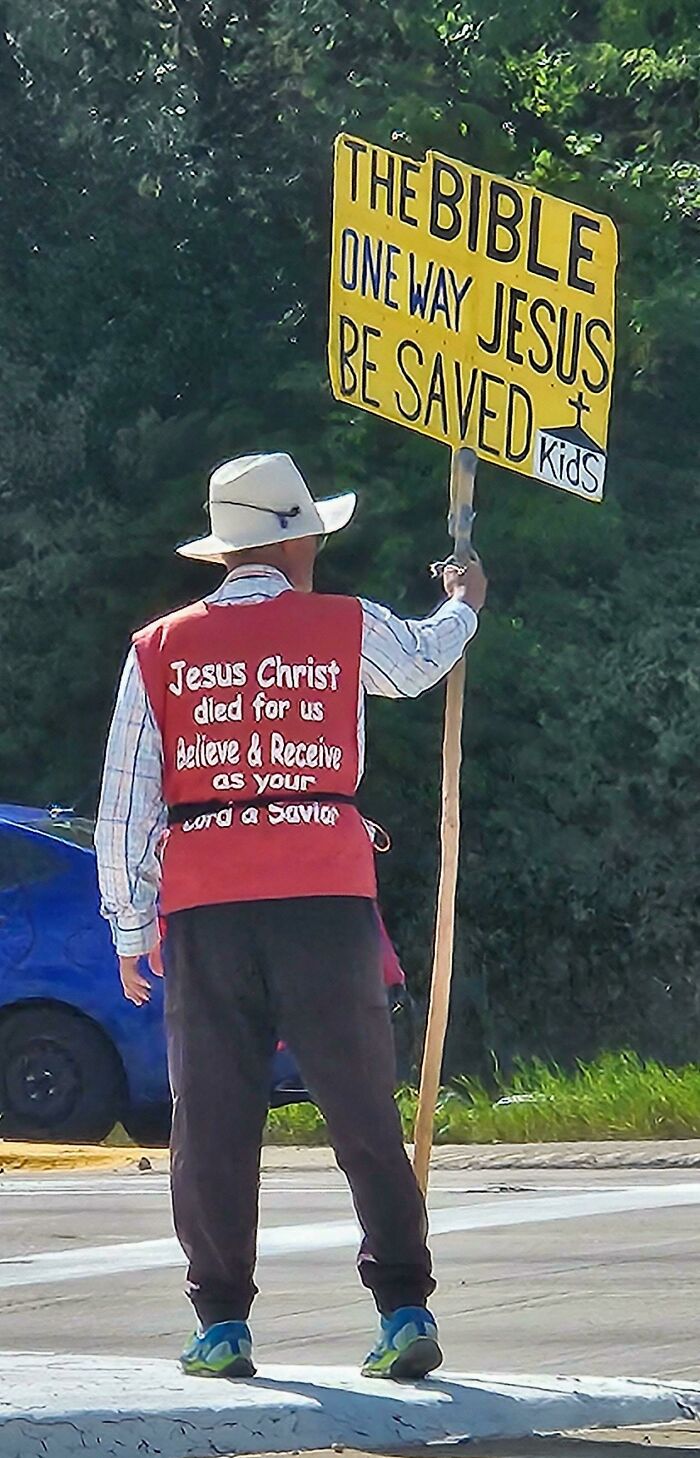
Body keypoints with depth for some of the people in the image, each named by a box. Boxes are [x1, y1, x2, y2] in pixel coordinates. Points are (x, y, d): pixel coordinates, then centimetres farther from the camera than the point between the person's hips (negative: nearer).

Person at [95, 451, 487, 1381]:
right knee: (364, 1114, 3)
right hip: (327, 900, 0)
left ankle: (222, 1326, 2)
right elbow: (421, 661, 30)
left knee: (212, 1121, 3)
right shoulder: (348, 630, 6)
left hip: (203, 911, 1)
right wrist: (464, 605, 52)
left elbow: (126, 805, 5)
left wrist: (130, 930, 10)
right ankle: (405, 1312, -1)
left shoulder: (159, 652, 7)